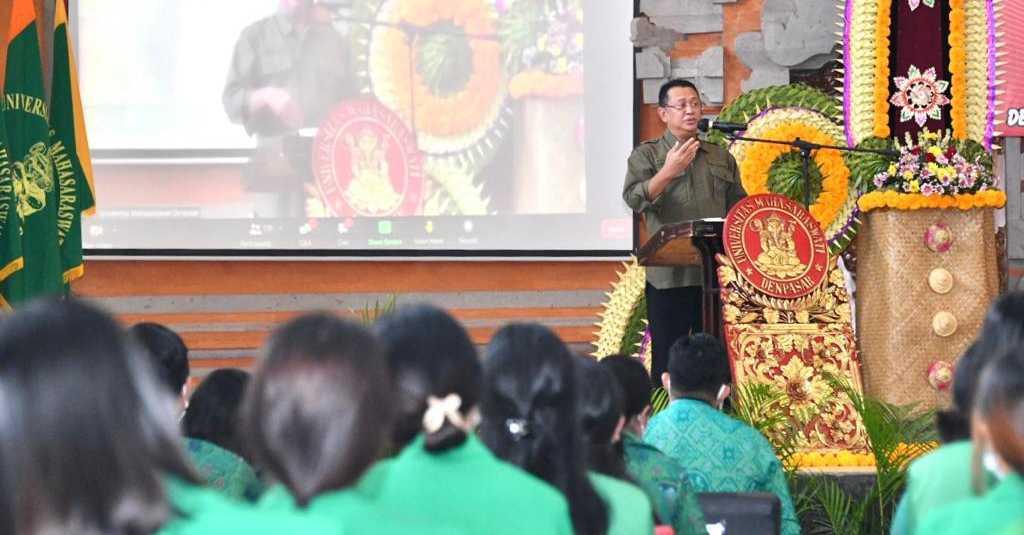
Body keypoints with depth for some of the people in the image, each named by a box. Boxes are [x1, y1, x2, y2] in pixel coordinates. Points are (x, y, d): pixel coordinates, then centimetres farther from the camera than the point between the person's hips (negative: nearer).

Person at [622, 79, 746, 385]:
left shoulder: (722, 158, 15)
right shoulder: (646, 155, 4)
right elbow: (634, 199, -12)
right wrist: (668, 172, -25)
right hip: (668, 276, -3)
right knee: (667, 363, -1)